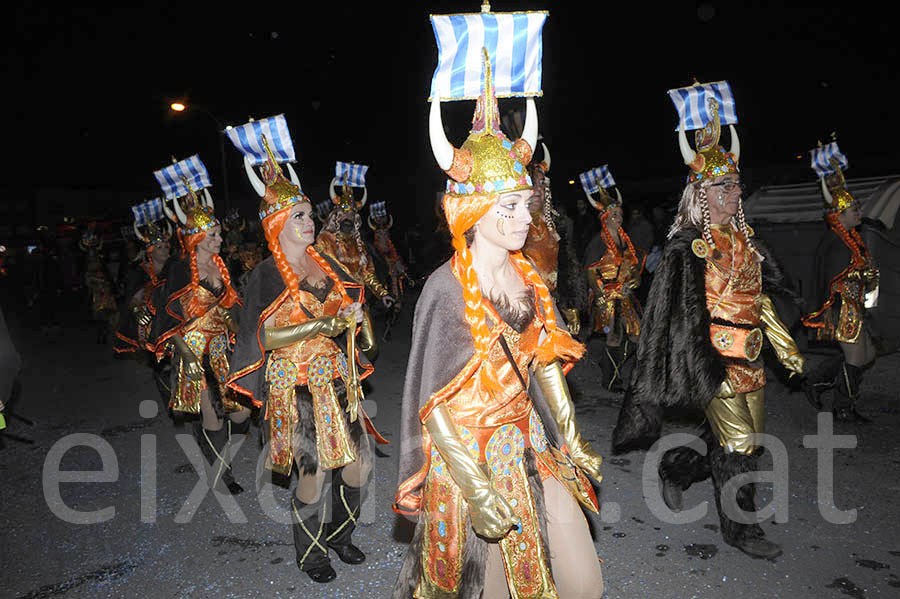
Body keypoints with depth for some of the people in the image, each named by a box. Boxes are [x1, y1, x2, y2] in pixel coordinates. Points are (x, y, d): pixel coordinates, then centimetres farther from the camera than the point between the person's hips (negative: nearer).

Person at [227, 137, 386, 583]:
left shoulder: (326, 264, 10)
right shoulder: (266, 275, -8)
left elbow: (353, 304, 22)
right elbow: (269, 336, -16)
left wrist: (359, 320, -1)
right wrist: (330, 322, -22)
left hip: (335, 375, 6)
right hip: (295, 383, -6)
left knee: (359, 462, 5)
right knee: (314, 472, -4)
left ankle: (339, 534, 31)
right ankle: (309, 551, 23)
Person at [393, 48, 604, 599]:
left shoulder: (527, 277, 2)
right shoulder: (446, 289, -18)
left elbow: (547, 362, 10)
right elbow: (434, 402, -16)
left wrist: (572, 442, 10)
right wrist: (477, 487, -18)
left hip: (530, 443, 6)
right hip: (469, 452, -6)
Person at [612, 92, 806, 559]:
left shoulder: (745, 240, 11)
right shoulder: (689, 246, -11)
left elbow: (762, 300, 17)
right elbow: (685, 313, -15)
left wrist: (786, 348, 17)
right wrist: (706, 367, -19)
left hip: (749, 353, 8)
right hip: (714, 354, -8)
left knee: (749, 440, 14)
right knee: (738, 442, -2)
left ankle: (675, 468, 33)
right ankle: (738, 529, 17)